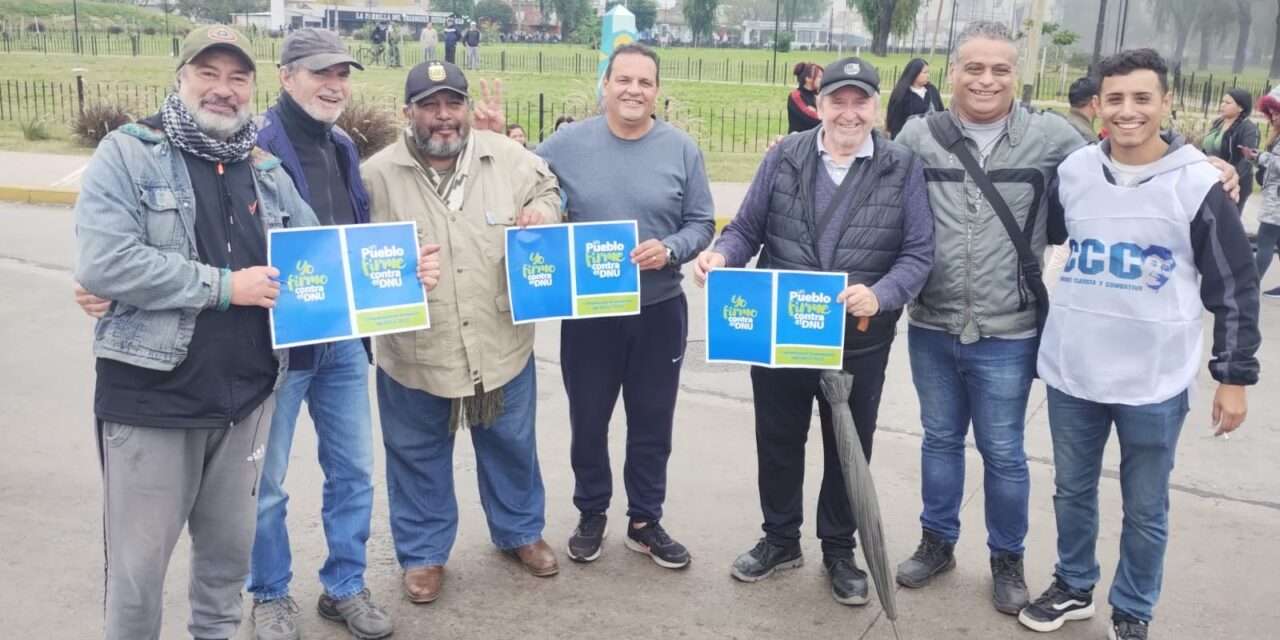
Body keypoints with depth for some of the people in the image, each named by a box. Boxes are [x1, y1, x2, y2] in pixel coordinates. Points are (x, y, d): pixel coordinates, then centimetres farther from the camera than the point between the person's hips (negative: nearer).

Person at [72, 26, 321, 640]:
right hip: (150, 395, -5)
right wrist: (223, 285, -17)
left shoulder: (267, 170, 8)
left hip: (247, 393, 5)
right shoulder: (127, 153, -7)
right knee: (137, 560, 8)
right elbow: (102, 263, -20)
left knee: (231, 544, 20)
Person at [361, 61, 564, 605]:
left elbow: (547, 189, 16)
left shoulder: (509, 157, -3)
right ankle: (422, 553, 34)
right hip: (415, 352, -2)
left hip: (501, 343, 2)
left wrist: (541, 214, -6)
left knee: (511, 445, 20)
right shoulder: (377, 173, -9)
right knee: (418, 456, 14)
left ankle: (520, 532, 43)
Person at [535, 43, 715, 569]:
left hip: (660, 310, 0)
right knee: (588, 421, 12)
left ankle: (645, 521, 30)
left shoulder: (681, 149, -3)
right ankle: (591, 515, 33)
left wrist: (669, 249, -18)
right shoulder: (567, 144, -4)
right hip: (587, 311, 0)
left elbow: (702, 224, 0)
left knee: (652, 424, 12)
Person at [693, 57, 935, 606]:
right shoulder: (784, 157, -1)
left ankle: (839, 551, 35)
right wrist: (722, 255, -20)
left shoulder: (903, 168, -5)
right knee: (777, 439, 15)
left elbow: (918, 253, -7)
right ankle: (780, 539, 37)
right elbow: (747, 228, 2)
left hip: (860, 340, -1)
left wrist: (881, 295, -25)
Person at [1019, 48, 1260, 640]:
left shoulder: (1198, 183, -9)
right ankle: (1073, 587, 37)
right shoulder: (1072, 172, -1)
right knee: (1072, 490, 17)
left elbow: (1234, 287, -3)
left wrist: (1234, 376, -3)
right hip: (1071, 372, 3)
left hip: (1155, 382, -3)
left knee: (1145, 509, 11)